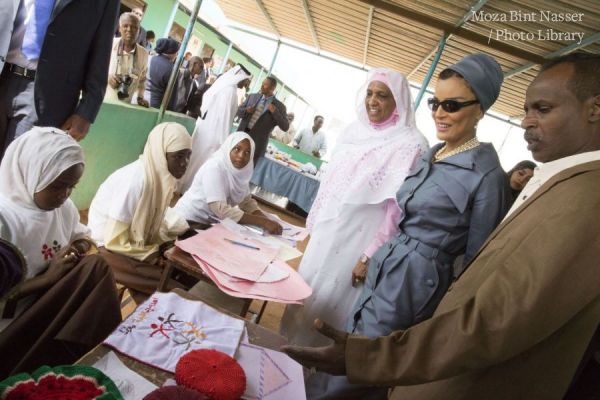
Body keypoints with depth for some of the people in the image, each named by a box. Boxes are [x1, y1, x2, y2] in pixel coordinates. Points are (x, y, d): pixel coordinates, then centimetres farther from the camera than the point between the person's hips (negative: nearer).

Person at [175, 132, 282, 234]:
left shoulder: (241, 169, -3)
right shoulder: (214, 167, -25)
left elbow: (247, 201, 0)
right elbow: (222, 210, -32)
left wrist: (266, 220, -19)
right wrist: (263, 221, -33)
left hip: (211, 222, 7)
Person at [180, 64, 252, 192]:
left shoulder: (221, 84, 10)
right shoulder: (230, 91, -18)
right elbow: (224, 117, -21)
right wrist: (224, 141, -17)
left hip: (205, 128, 9)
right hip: (213, 134, -9)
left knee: (195, 158, 16)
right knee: (201, 162, 2)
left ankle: (186, 186, 27)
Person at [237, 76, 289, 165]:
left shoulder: (279, 106, -4)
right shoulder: (252, 96, 8)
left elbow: (285, 127, -9)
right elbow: (238, 111, 12)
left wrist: (275, 112, -20)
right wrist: (246, 111, -11)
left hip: (257, 143, -4)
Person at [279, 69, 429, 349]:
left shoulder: (411, 144, -17)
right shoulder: (355, 130, 3)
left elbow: (399, 209, -17)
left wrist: (371, 256, -16)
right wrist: (314, 222, 15)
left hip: (357, 242, -6)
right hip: (327, 231, 7)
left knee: (329, 306, 8)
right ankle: (290, 345, 43)